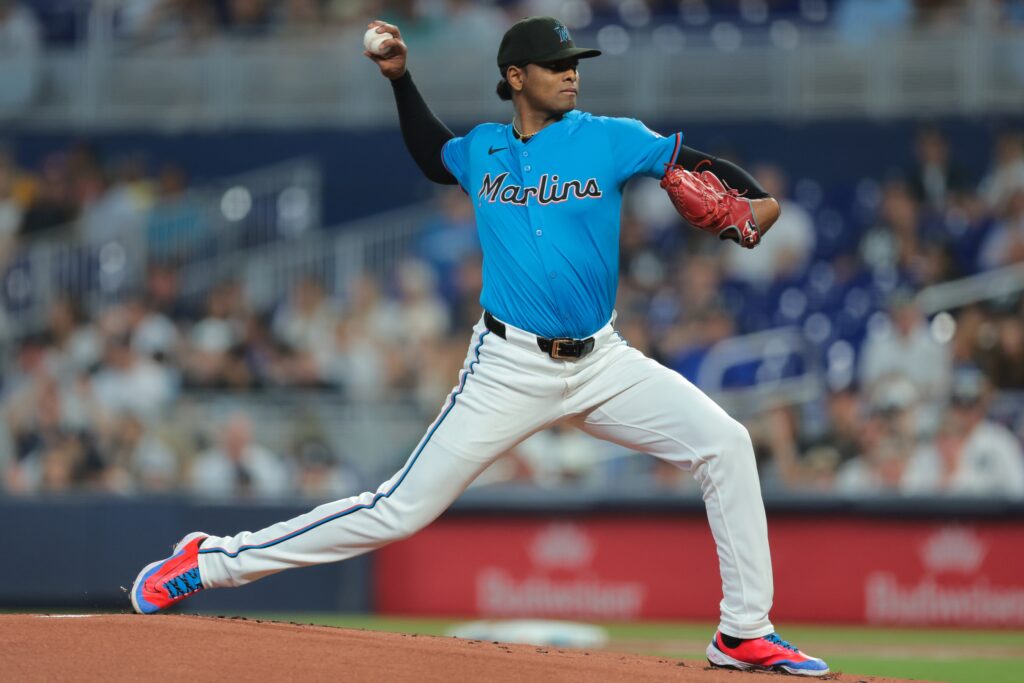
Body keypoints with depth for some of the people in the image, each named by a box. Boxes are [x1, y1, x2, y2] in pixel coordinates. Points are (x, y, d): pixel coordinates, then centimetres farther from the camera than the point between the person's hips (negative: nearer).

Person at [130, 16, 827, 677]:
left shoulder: (611, 140, 1)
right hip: (511, 369, -1)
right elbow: (434, 157, 29)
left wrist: (755, 200, -23)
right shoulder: (483, 150, 7)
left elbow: (696, 164, -4)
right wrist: (401, 79, 20)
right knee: (401, 509, -6)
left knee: (725, 444, -15)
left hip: (603, 363, 1)